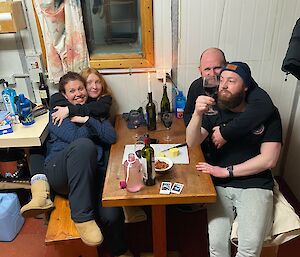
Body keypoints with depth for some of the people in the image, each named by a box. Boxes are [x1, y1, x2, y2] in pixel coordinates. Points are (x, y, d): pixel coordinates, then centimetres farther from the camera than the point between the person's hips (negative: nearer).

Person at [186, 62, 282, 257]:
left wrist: (226, 171, -9)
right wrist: (198, 114, -23)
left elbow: (269, 159, -5)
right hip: (220, 185, 1)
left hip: (255, 185, -1)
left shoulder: (267, 113, 2)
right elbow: (192, 142, -4)